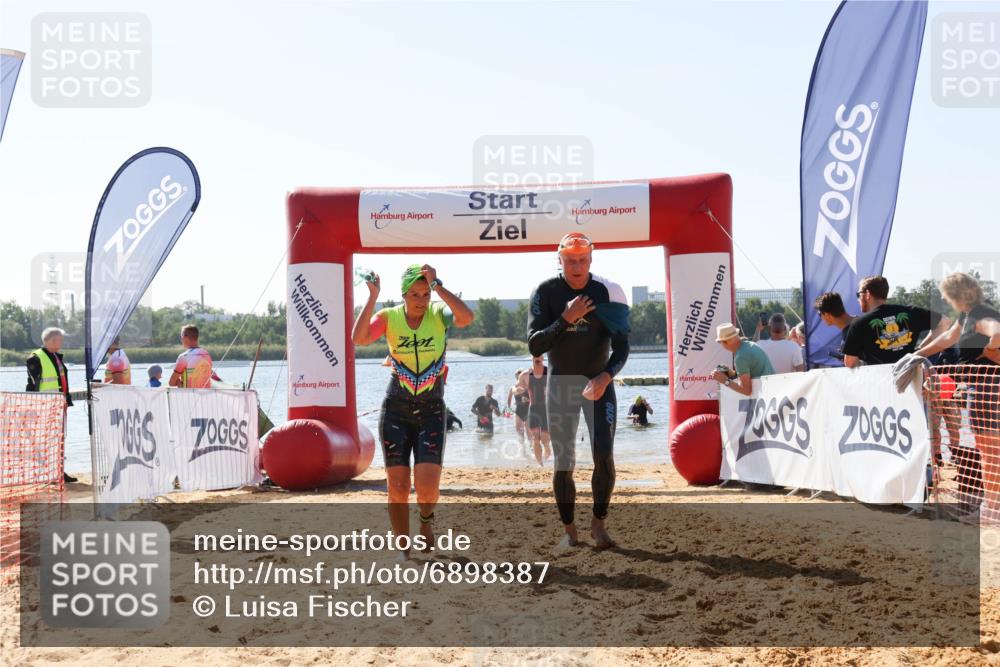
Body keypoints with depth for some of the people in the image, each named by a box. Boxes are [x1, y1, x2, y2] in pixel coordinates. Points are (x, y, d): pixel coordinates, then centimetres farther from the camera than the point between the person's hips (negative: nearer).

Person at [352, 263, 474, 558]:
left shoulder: (439, 314, -4)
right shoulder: (389, 317, -2)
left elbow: (466, 317, -26)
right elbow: (359, 338, -20)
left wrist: (437, 285, -26)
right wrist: (373, 297, -23)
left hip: (432, 412, -1)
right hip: (395, 410, 1)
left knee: (428, 487, -12)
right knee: (397, 488, -1)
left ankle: (426, 519, 23)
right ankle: (403, 550, 16)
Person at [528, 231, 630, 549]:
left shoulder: (607, 291, -9)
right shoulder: (546, 293, -9)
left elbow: (621, 345, -11)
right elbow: (535, 346, -16)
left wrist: (606, 376, -29)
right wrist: (566, 318, -28)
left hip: (599, 382, 0)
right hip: (560, 383, 0)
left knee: (604, 456, -12)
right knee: (563, 462, 1)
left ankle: (599, 522, 5)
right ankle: (569, 530, 13)